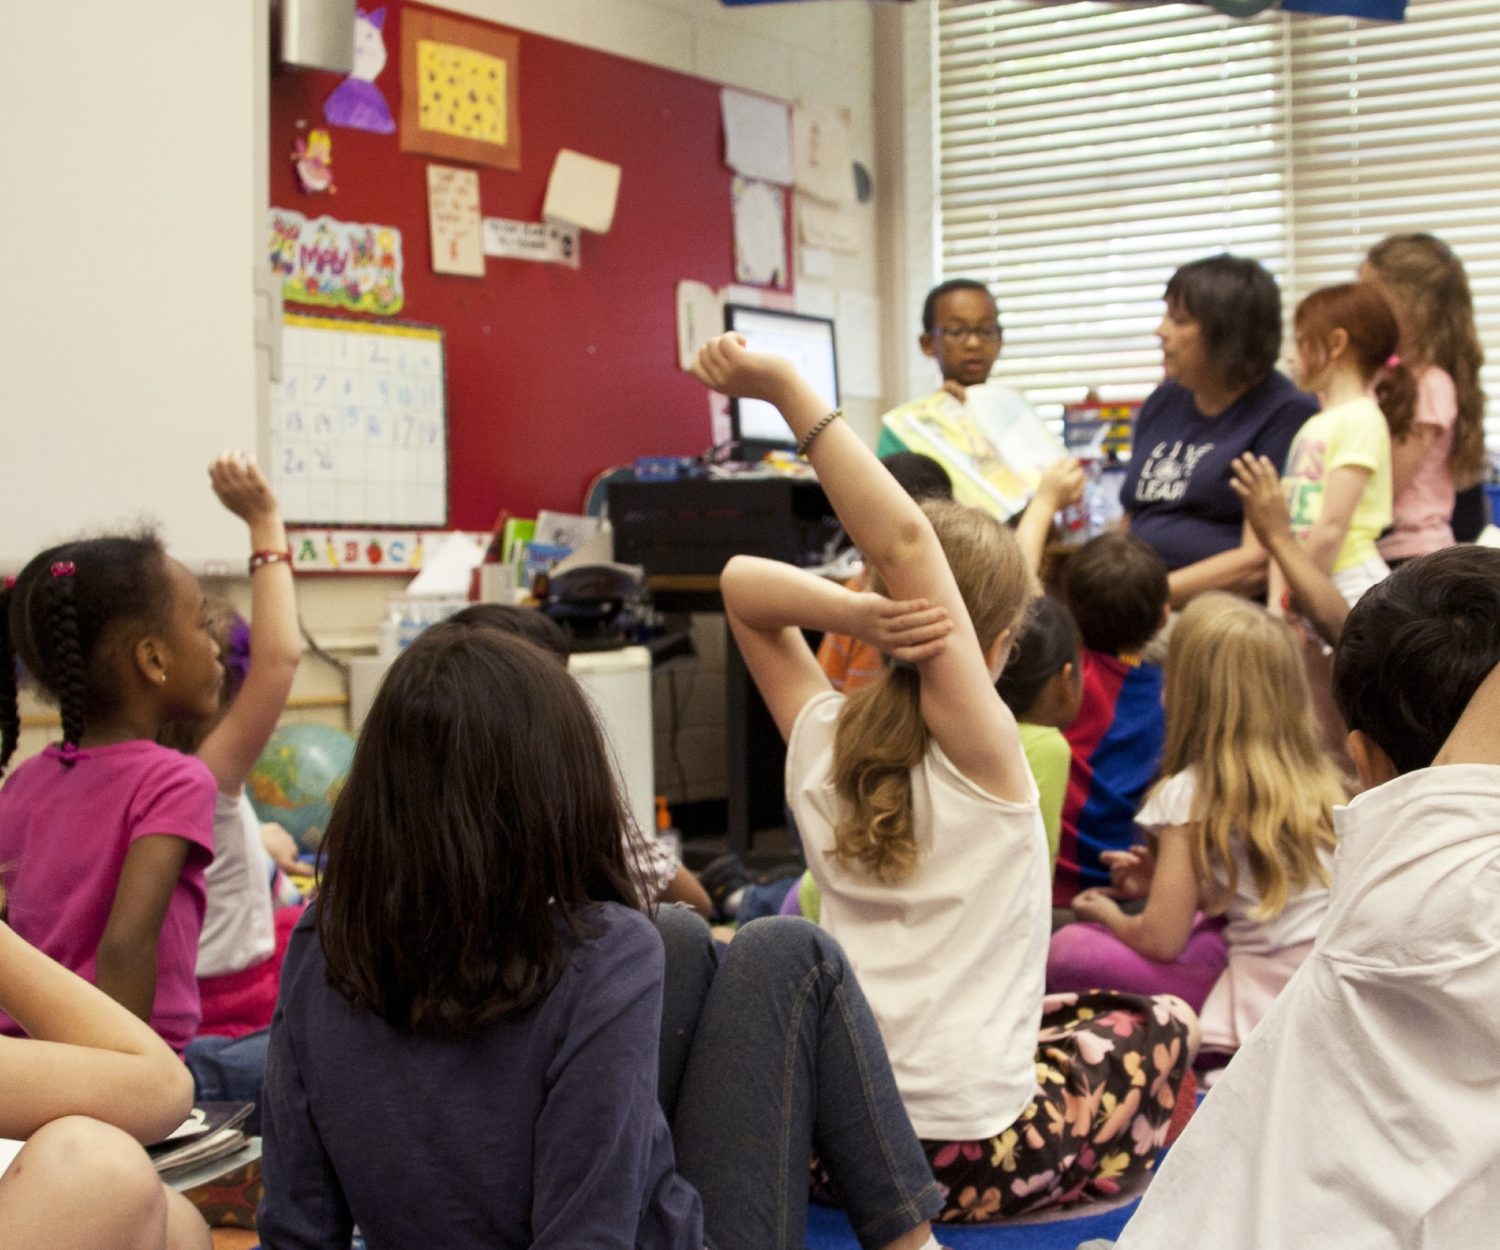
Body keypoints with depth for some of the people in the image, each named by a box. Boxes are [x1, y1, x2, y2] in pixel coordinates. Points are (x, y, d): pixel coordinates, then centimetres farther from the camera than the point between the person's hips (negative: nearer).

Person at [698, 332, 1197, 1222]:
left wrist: (854, 615, -12)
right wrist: (787, 390, -29)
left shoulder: (820, 741, -1)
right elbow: (906, 542, -26)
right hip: (969, 1160, -5)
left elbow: (743, 581, 7)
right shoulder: (981, 749, -15)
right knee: (1158, 1023, 23)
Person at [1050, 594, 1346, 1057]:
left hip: (1268, 1003, -7)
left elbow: (1160, 940, -9)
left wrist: (1108, 913, 13)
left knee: (1068, 950, -4)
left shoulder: (1192, 793, -9)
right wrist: (1165, 883, 21)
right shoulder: (1319, 779, 9)